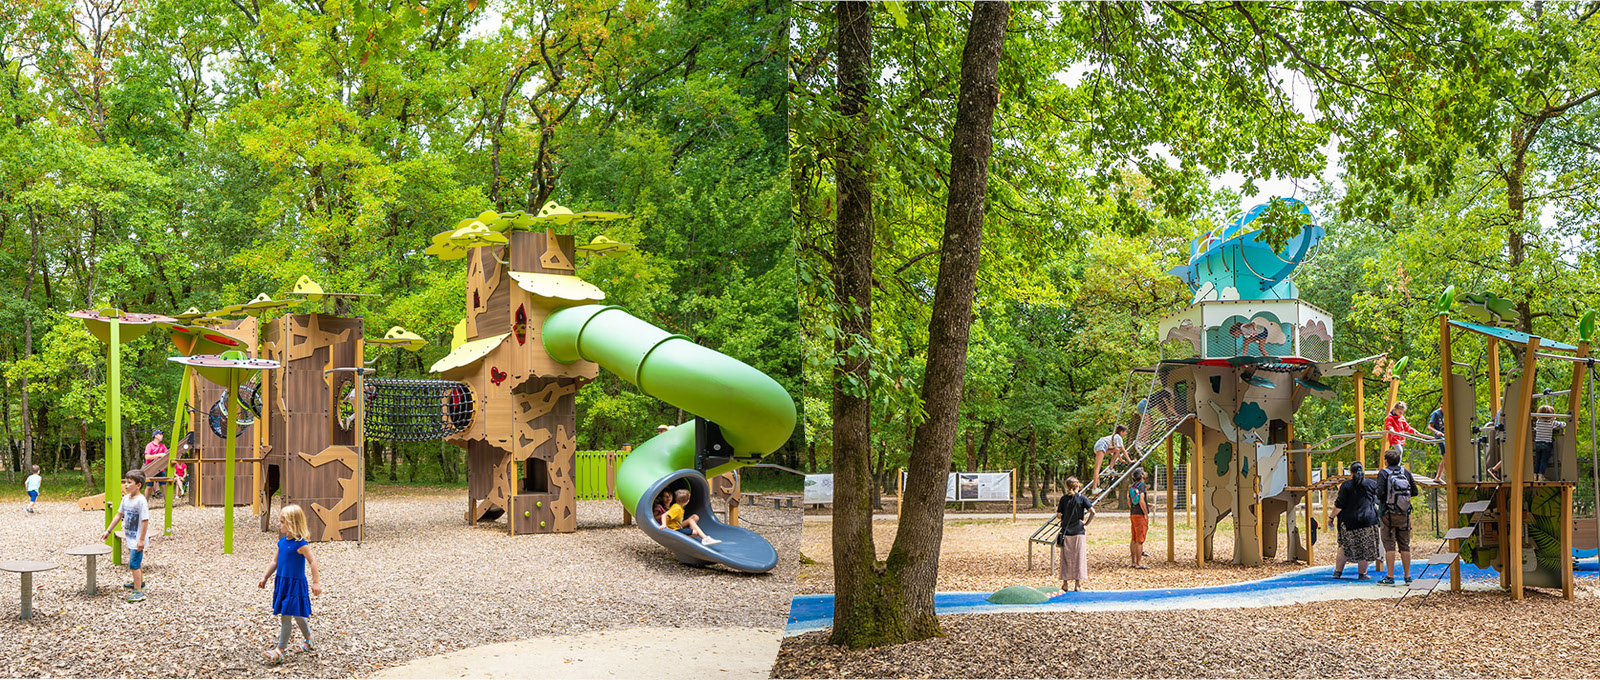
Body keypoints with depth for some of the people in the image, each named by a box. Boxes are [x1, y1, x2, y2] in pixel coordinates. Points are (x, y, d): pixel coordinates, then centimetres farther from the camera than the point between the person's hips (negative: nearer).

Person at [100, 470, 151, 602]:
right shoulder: (126, 498, 4)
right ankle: (139, 582, 45)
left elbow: (145, 521, -24)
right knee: (137, 560, 26)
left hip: (138, 538, -9)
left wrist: (141, 540, -24)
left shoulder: (141, 501, -22)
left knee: (134, 563, -12)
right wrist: (108, 531, 15)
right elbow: (119, 515, 14)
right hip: (130, 537, 9)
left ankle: (138, 592, -9)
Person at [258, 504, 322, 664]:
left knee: (286, 617, -7)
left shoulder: (300, 544, -17)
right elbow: (275, 561, 17)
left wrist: (316, 582, -20)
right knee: (297, 616, 15)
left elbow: (312, 561, -18)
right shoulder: (282, 542, 8)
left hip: (295, 584, -7)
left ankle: (279, 651, -6)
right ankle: (308, 639, 32)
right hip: (282, 583, 8)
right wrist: (265, 577, 15)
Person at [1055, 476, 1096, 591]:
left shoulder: (1063, 499, 0)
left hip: (1066, 532, 1)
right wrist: (1086, 523, -5)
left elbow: (1058, 515, -2)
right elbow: (1092, 511, -16)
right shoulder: (1082, 498, -3)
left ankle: (1065, 584, 12)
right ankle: (1078, 584, 2)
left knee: (1066, 559, 9)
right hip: (1079, 532, -1)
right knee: (1079, 558, 4)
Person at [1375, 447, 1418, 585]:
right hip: (1404, 514, 4)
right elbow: (1415, 491, 7)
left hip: (1388, 513, -4)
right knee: (1405, 545, 9)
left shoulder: (1383, 473, -7)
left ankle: (1390, 577, -4)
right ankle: (1408, 576, 12)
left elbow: (1380, 493, -16)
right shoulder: (1406, 472, 5)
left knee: (1389, 545, -2)